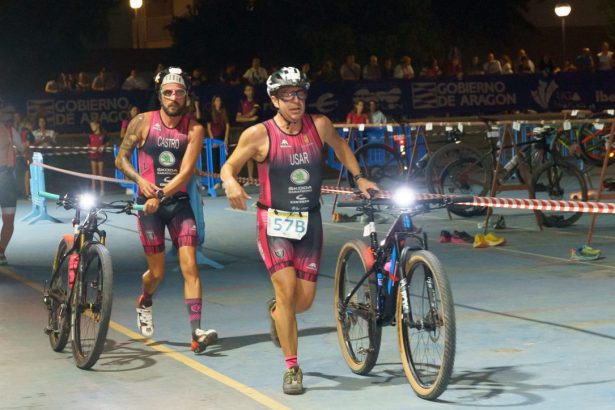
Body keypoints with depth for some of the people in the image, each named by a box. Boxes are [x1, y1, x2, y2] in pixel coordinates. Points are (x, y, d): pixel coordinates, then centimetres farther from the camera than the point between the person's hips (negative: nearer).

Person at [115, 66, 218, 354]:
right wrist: (140, 180, -13)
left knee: (190, 267, -11)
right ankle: (145, 303, 41)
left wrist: (161, 194, -23)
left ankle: (197, 333, -15)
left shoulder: (194, 130, -6)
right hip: (149, 202, 0)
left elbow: (186, 172, -13)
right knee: (157, 271, 6)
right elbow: (121, 158, 4)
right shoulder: (143, 122, -4)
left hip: (178, 201, 0)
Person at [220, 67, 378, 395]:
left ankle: (276, 311, 42)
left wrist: (359, 177, 14)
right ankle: (292, 368, -5)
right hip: (274, 221, -3)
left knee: (304, 300, 3)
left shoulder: (319, 125, -2)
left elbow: (339, 145, 20)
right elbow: (229, 166, -1)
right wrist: (230, 183, -23)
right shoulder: (259, 134, -11)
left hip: (309, 221, 3)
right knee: (287, 288, -17)